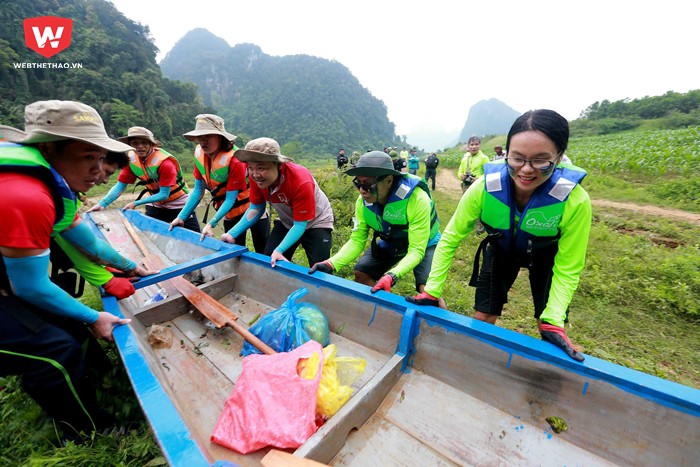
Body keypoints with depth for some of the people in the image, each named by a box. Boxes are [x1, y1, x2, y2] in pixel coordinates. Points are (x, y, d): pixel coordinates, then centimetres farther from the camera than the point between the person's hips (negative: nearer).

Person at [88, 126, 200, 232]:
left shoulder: (164, 162, -25)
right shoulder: (131, 159, -8)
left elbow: (164, 194, -22)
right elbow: (120, 186, -3)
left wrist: (136, 203, -20)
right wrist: (102, 204, -15)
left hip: (178, 204, -5)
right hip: (155, 206, 5)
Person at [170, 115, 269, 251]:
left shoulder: (234, 160, -26)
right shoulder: (199, 153, -7)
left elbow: (230, 199, -24)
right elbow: (198, 190, 0)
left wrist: (211, 224, -31)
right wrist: (181, 217, -3)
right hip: (230, 214, 6)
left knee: (263, 253, 0)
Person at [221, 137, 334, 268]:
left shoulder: (301, 181, -36)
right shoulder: (257, 177, -20)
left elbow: (300, 224, -29)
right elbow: (255, 209, -5)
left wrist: (279, 250, -39)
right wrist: (232, 233, -13)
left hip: (315, 222, -5)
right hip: (286, 223, 5)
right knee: (269, 263, 5)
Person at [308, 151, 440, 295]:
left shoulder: (417, 199, -35)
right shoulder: (363, 201, -21)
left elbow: (416, 250, -34)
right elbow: (357, 240, -15)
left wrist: (391, 276, -50)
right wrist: (331, 264, -30)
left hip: (423, 244, -4)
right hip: (389, 243, 4)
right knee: (361, 274, -5)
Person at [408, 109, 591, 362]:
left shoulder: (575, 200, -33)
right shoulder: (485, 187, -34)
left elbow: (567, 268, -20)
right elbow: (449, 239, -24)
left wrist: (553, 321, -30)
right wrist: (432, 291, -27)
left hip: (546, 257, 0)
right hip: (501, 251, 1)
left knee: (550, 333, 4)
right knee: (482, 320, 5)